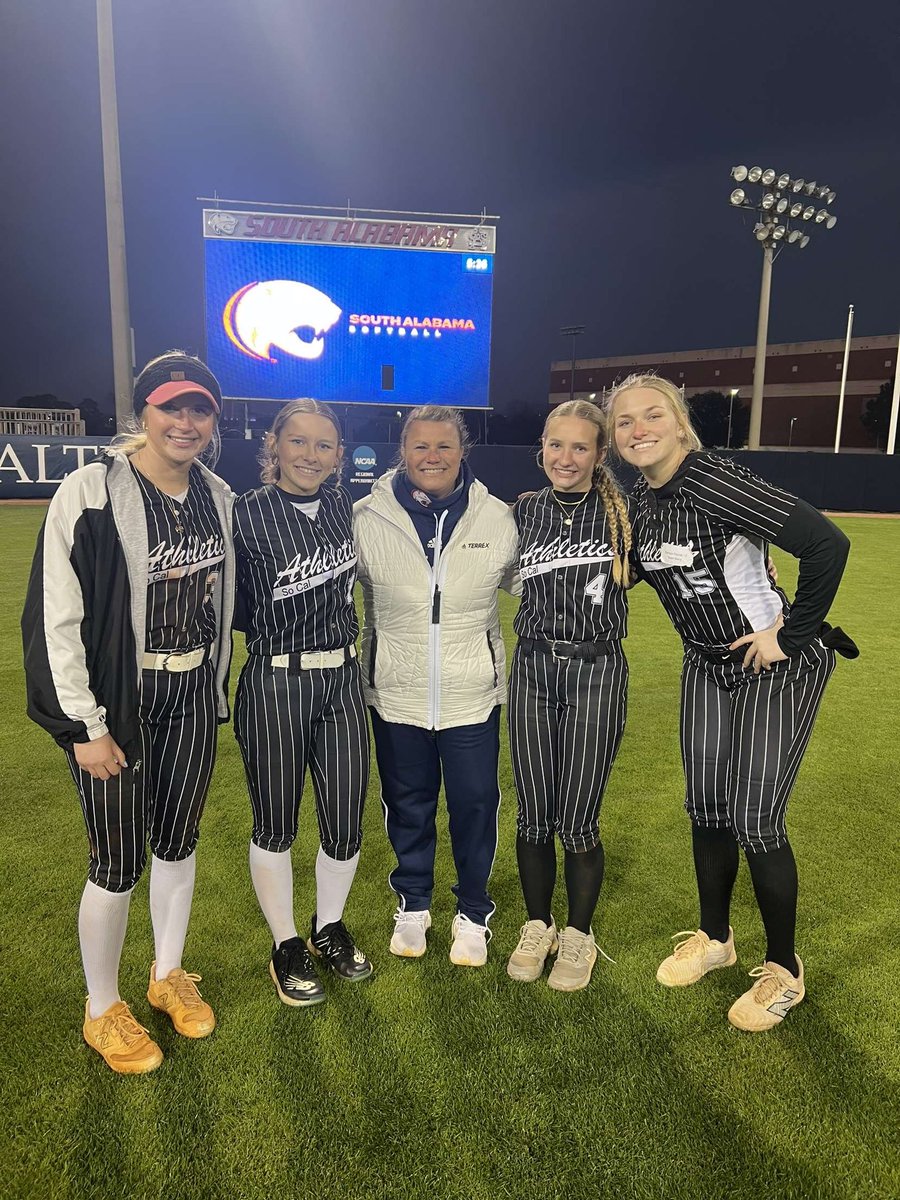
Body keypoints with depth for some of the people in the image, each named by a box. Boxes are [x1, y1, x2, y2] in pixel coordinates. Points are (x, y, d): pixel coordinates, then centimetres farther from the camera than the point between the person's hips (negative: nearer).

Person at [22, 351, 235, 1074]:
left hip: (193, 696, 5)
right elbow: (57, 618, -14)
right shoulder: (92, 492, -14)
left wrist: (216, 689, 14)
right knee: (119, 863, 6)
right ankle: (103, 1011, 32)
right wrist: (85, 726, -14)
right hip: (119, 701, -5)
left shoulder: (218, 496, 3)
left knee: (178, 843, 18)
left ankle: (169, 974, 42)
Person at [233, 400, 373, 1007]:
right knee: (276, 825, 11)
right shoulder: (247, 514, -9)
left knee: (346, 821, 10)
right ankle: (287, 946, 34)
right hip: (275, 687, -4)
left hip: (343, 682, 4)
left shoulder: (345, 505, 6)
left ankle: (329, 928, 37)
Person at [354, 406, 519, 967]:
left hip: (473, 693, 0)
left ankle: (473, 912, 35)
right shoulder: (367, 518, -6)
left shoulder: (498, 518, -4)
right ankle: (413, 903, 41)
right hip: (396, 693, 0)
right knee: (407, 803, 17)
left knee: (475, 803, 11)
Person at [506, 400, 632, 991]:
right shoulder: (525, 511, 6)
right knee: (533, 814, 10)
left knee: (577, 820, 3)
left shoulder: (623, 510, -4)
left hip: (596, 673, -3)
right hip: (533, 669, 3)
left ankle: (579, 937, 29)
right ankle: (538, 928, 33)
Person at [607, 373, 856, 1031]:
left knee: (754, 821, -2)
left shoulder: (714, 479, -24)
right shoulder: (640, 501, -1)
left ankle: (784, 969, 23)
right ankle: (714, 938, 37)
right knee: (706, 810, 13)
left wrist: (789, 636, -20)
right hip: (708, 665, 7)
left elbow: (827, 544, -29)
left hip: (780, 667, -7)